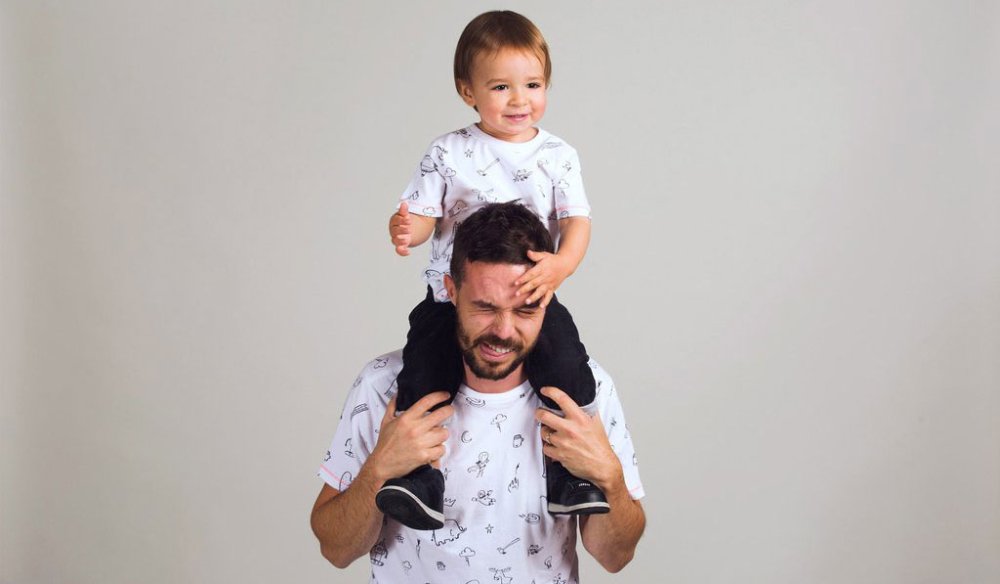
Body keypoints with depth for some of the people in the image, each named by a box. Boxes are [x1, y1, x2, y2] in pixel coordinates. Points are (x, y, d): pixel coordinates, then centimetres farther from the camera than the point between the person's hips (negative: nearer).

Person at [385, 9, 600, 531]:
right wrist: (405, 230, -26)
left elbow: (577, 221, -5)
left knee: (568, 364, -21)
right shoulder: (448, 153, 2)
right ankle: (415, 472, -3)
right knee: (421, 368, -18)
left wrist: (561, 265, -26)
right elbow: (422, 215, 0)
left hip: (533, 296, 0)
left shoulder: (558, 156, 3)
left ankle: (574, 474, -6)